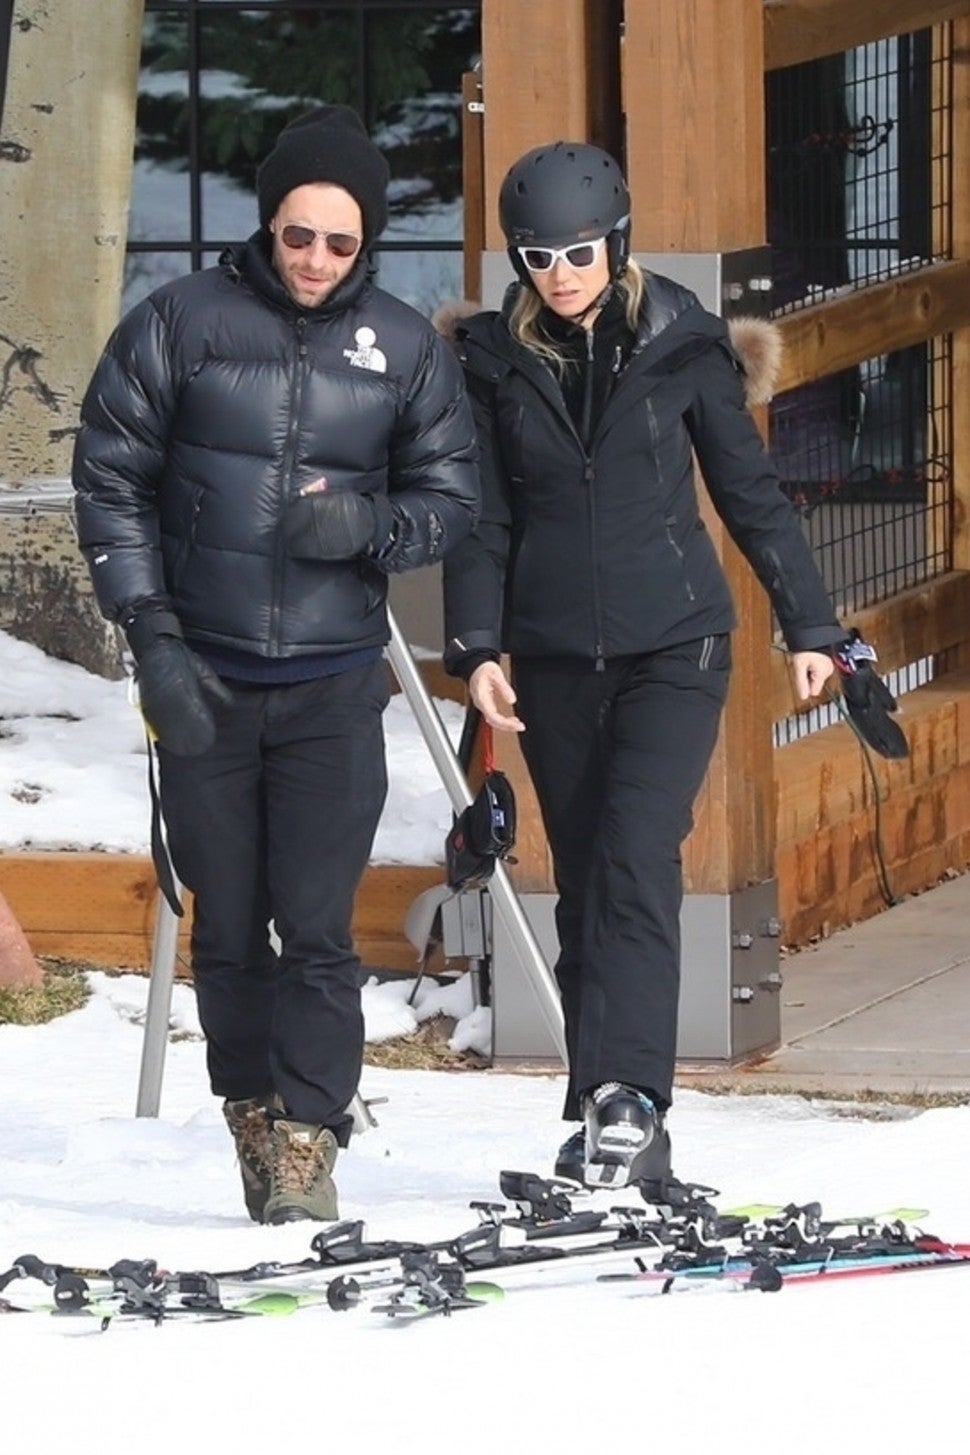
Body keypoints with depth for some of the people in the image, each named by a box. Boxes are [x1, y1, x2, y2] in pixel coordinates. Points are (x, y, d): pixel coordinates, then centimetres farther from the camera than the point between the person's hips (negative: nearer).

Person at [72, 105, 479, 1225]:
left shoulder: (405, 348, 4)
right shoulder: (181, 323, 0)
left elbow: (451, 496, 10)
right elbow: (110, 479, 2)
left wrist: (372, 526, -13)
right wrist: (151, 632, -6)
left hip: (333, 681, 0)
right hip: (201, 679, 0)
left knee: (316, 925, -8)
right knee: (228, 924, 7)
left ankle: (309, 1136, -4)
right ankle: (252, 1114, 22)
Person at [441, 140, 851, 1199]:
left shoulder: (680, 348, -2)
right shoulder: (497, 362, 4)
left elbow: (749, 488, 5)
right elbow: (482, 518, 6)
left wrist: (808, 624, 6)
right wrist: (476, 647, -5)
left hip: (673, 644, -3)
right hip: (555, 659, 3)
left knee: (636, 862, -19)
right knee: (582, 886, 5)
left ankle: (625, 1101, -26)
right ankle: (619, 1143, 9)